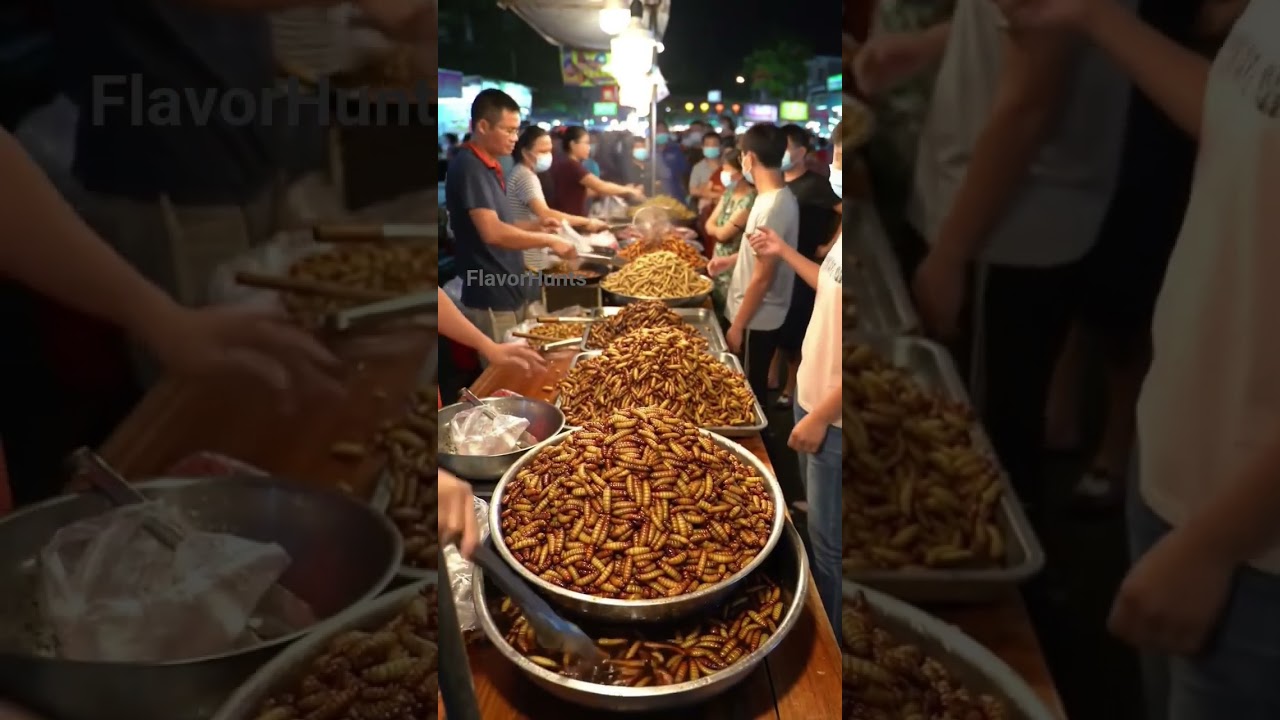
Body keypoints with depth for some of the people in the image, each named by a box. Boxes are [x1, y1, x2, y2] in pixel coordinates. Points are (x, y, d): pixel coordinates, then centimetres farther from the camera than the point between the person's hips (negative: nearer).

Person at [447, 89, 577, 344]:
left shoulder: (490, 167, 13)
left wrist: (534, 227, 6)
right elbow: (492, 233, -26)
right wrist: (549, 240, -18)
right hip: (491, 302, -9)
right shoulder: (469, 168, -16)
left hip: (511, 295, 9)